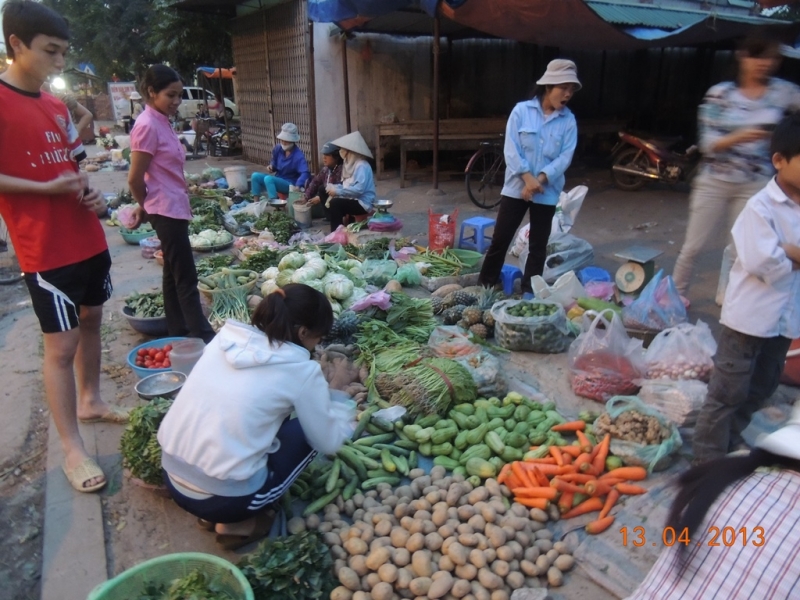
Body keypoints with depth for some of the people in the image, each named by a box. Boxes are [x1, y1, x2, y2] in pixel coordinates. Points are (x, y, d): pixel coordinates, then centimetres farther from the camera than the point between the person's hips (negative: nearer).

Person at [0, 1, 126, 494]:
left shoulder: (57, 106, 11)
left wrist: (91, 193, 2)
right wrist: (47, 188, -20)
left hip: (89, 239, 8)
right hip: (47, 250, -8)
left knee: (91, 320, 18)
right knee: (62, 345, -2)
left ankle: (90, 401, 38)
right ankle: (73, 451, 10)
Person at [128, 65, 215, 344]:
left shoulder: (162, 122, 12)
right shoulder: (147, 125, -16)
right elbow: (135, 178, -15)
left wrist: (146, 206, 16)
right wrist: (148, 206, 1)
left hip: (175, 208, 9)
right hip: (167, 210, -9)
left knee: (174, 274, 14)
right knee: (186, 279, -6)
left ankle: (178, 334, 25)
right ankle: (204, 339, -1)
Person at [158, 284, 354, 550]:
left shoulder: (227, 336, 3)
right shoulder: (302, 371, -12)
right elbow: (328, 442, 0)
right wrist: (344, 412, 21)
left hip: (172, 479, 6)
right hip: (224, 498, -6)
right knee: (308, 431, 10)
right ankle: (239, 522, 9)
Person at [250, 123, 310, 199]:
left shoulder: (298, 155, -20)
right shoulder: (278, 148, 1)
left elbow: (305, 173, -33)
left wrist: (298, 186, -50)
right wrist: (271, 167, -6)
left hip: (290, 184, -8)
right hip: (278, 180, 8)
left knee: (268, 179, -31)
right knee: (255, 176, -8)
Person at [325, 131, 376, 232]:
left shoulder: (362, 166, -17)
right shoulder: (350, 163, 12)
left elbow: (359, 189, -28)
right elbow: (347, 185, 13)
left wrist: (338, 191, -23)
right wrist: (333, 187, -7)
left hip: (363, 203, -9)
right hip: (354, 200, 9)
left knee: (335, 203, -24)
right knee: (329, 201, -4)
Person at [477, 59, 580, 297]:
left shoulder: (569, 120, 1)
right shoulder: (521, 110, -4)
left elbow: (565, 157, -5)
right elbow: (511, 149, -10)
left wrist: (540, 179, -18)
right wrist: (527, 178, -19)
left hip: (547, 191, 2)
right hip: (516, 187, -2)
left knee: (538, 246, 9)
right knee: (500, 239, 3)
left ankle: (529, 292, 22)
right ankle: (484, 285, 20)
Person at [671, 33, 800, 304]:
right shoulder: (719, 93, -5)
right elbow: (707, 144, -10)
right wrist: (739, 137, -26)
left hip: (756, 185, 2)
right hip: (715, 181, -1)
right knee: (694, 245, 6)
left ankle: (727, 299, 26)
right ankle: (675, 293, 25)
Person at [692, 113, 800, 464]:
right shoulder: (761, 207, -15)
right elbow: (761, 263, -23)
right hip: (750, 315, -7)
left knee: (760, 390, 20)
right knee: (727, 392, 2)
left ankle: (730, 442, 39)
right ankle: (707, 459, 15)